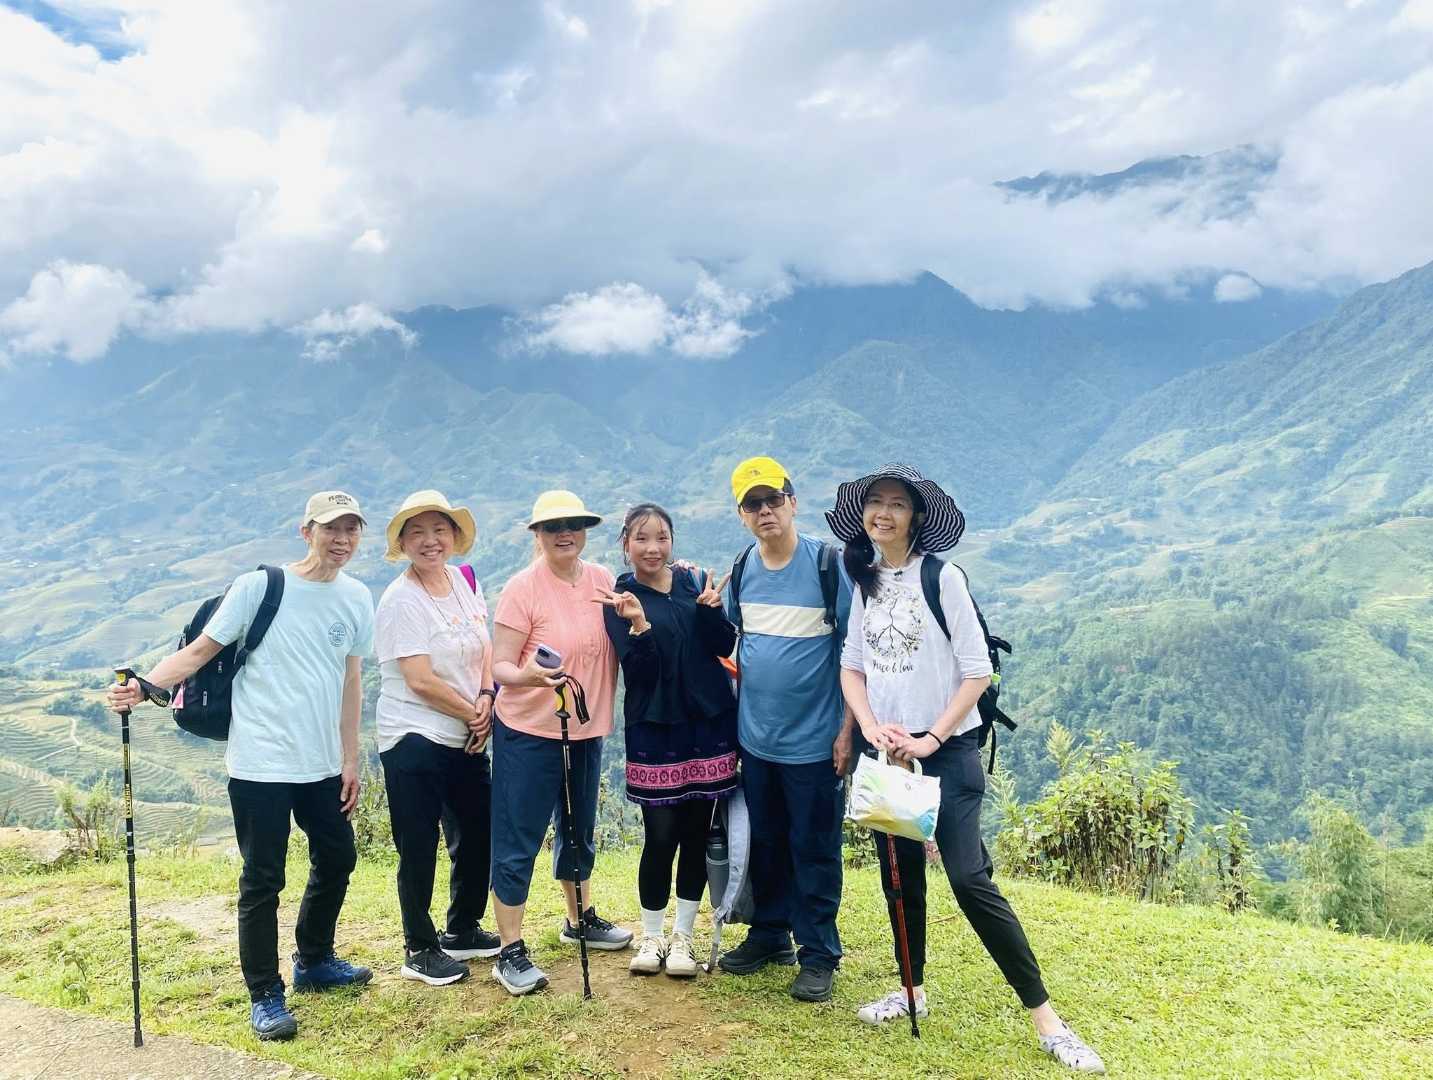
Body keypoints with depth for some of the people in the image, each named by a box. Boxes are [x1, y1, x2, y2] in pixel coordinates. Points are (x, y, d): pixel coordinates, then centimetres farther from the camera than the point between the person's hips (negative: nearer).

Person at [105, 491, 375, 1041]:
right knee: (263, 881, 2)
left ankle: (314, 961, 40)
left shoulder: (357, 599, 3)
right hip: (260, 766, -5)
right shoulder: (257, 586, -10)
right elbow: (200, 651, -9)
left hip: (323, 766, 6)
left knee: (337, 859, 18)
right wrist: (143, 686, -26)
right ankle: (265, 996, 18)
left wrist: (350, 760, 9)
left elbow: (350, 682, 8)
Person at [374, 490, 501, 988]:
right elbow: (421, 681, -19)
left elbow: (486, 651, 11)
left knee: (478, 835, 16)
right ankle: (420, 951, 22)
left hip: (466, 738, 7)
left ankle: (464, 932, 36)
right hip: (416, 740, -7)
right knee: (420, 849, 4)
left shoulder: (465, 583, 6)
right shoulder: (401, 600, -15)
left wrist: (486, 697, -7)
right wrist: (474, 714, -10)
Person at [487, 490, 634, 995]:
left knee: (579, 831, 21)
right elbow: (500, 667, -13)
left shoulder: (602, 579, 2)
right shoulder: (522, 588, -14)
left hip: (586, 729, 6)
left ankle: (580, 919, 41)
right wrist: (528, 675, -34)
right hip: (528, 732, -6)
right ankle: (511, 952, 12)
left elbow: (619, 647, 14)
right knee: (518, 842, 0)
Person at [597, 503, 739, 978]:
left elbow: (724, 646, -1)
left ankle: (683, 936, 22)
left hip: (709, 724, 3)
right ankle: (651, 937, 20)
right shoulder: (619, 599, -3)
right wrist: (638, 624, -29)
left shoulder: (696, 582, 4)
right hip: (654, 729, -3)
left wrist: (710, 609, -18)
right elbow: (636, 670, -13)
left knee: (697, 832, 8)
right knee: (661, 836, 1)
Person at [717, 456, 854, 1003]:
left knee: (814, 850, 6)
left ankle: (818, 956, 20)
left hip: (813, 739, -5)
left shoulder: (828, 563, -13)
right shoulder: (742, 569, 3)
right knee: (764, 845, 17)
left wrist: (848, 727, -13)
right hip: (755, 736, 5)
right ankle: (769, 935, 35)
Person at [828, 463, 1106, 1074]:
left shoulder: (942, 578, -11)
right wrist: (871, 728, -8)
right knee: (899, 873, 13)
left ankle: (1045, 1018, -1)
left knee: (970, 881, -10)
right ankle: (913, 991, 31)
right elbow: (851, 666, 8)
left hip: (947, 751, -5)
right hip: (885, 752, 5)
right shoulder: (864, 582, 6)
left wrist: (931, 739, -15)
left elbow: (977, 671, -12)